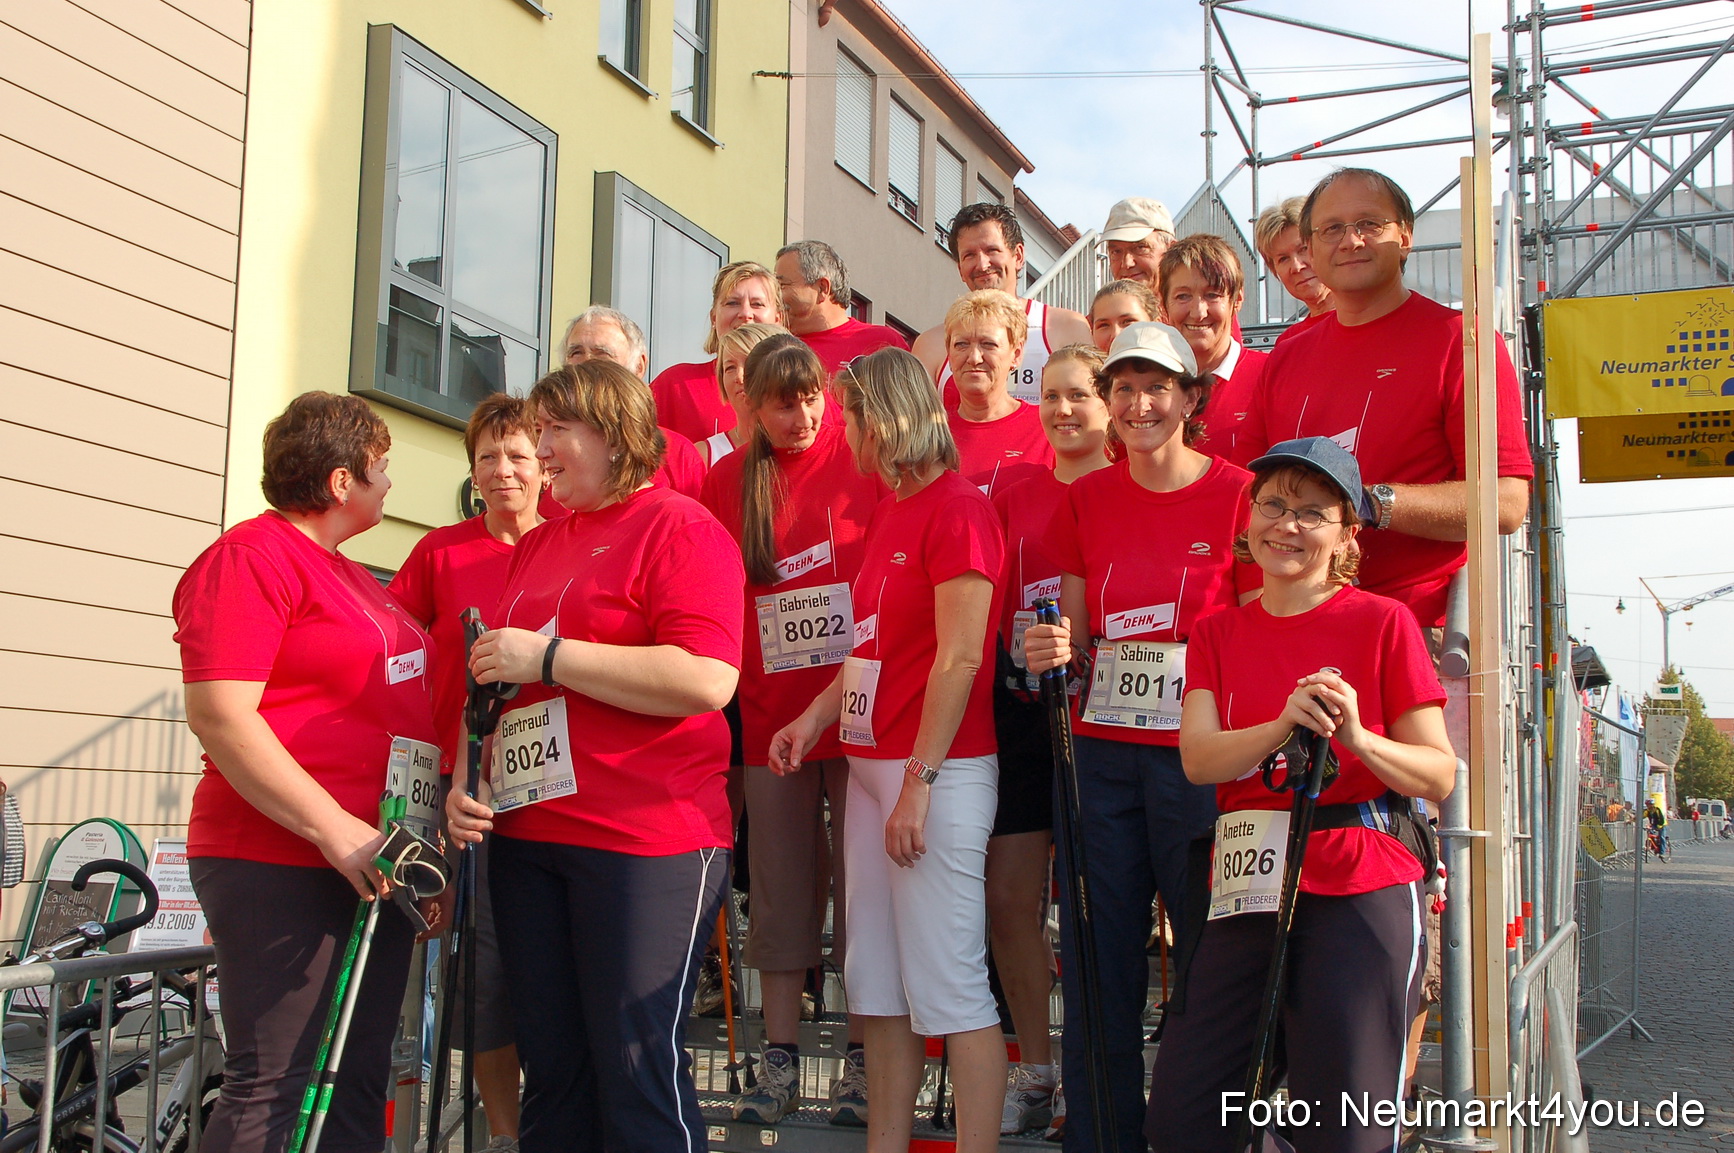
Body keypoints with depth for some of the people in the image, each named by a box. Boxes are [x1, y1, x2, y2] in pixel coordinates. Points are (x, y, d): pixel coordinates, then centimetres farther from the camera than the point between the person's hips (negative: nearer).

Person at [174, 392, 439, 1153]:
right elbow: (219, 716, -18)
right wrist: (333, 827, -21)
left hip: (373, 864, 9)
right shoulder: (252, 557, -8)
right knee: (274, 1090, -7)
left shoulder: (351, 577, 20)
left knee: (357, 1085, 11)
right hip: (282, 867, -9)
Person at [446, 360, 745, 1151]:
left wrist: (547, 655, -16)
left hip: (644, 844, -7)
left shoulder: (679, 527, -6)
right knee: (549, 1070, 13)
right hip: (527, 834, 7)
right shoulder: (536, 544, 18)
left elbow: (706, 680, -20)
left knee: (637, 1074, -3)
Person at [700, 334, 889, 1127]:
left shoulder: (863, 461, -3)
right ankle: (780, 1061, 19)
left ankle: (863, 1060, 13)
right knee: (780, 889, 9)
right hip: (771, 713, 3)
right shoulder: (726, 483, 6)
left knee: (863, 882, 3)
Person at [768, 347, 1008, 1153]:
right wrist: (816, 716, 9)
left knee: (949, 989, -5)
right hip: (871, 765, 9)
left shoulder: (958, 508, -11)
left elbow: (959, 659, -16)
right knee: (877, 986, 11)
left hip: (938, 772, -9)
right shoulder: (888, 512, 17)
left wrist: (919, 782, -18)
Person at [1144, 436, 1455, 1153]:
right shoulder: (1217, 634, 14)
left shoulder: (1382, 622, 2)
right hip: (1248, 886, 4)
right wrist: (1284, 725, -20)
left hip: (1360, 886, -3)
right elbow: (1198, 758, -3)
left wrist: (1357, 737, -20)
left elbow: (1439, 774, -2)